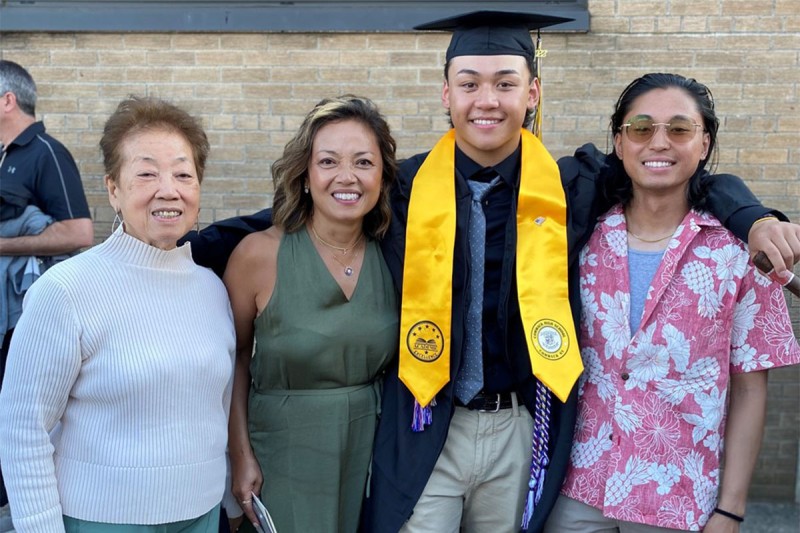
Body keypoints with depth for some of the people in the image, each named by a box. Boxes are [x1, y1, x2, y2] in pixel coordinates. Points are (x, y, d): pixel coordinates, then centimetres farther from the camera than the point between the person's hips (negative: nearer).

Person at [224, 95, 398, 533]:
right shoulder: (260, 254, -14)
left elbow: (402, 359, 7)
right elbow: (234, 358, -4)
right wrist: (241, 456, -7)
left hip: (373, 453, 3)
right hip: (286, 457, -3)